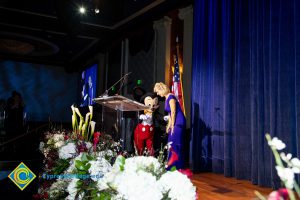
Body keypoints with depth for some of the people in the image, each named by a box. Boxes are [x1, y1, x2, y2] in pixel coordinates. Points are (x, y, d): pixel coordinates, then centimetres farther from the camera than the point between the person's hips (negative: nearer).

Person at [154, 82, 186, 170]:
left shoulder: (171, 97, -15)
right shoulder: (167, 98, 13)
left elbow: (173, 112, -17)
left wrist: (172, 125, -13)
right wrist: (169, 125, 13)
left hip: (178, 123, -10)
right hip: (175, 123, 10)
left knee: (174, 144, -7)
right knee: (172, 143, 12)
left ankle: (174, 166, -1)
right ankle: (177, 165, 20)